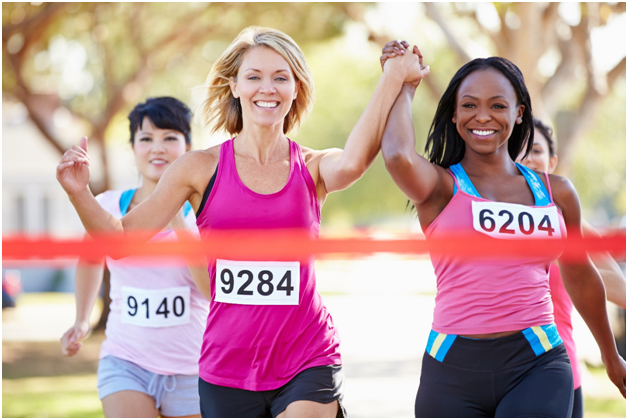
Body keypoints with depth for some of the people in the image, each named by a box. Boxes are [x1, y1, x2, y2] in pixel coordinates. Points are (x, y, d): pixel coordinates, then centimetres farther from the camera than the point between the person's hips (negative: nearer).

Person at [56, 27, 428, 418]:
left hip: (307, 363, -1)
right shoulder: (202, 168, 3)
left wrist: (394, 76, -21)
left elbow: (352, 163, -22)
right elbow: (121, 238, 2)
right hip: (227, 367, 2)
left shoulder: (313, 168, 2)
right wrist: (80, 193, -15)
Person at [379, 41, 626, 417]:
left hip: (537, 362, 1)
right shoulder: (440, 186, 3)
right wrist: (404, 87, -2)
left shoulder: (557, 193, 13)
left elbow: (580, 276, 27)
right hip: (454, 368, -1)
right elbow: (399, 157, -21)